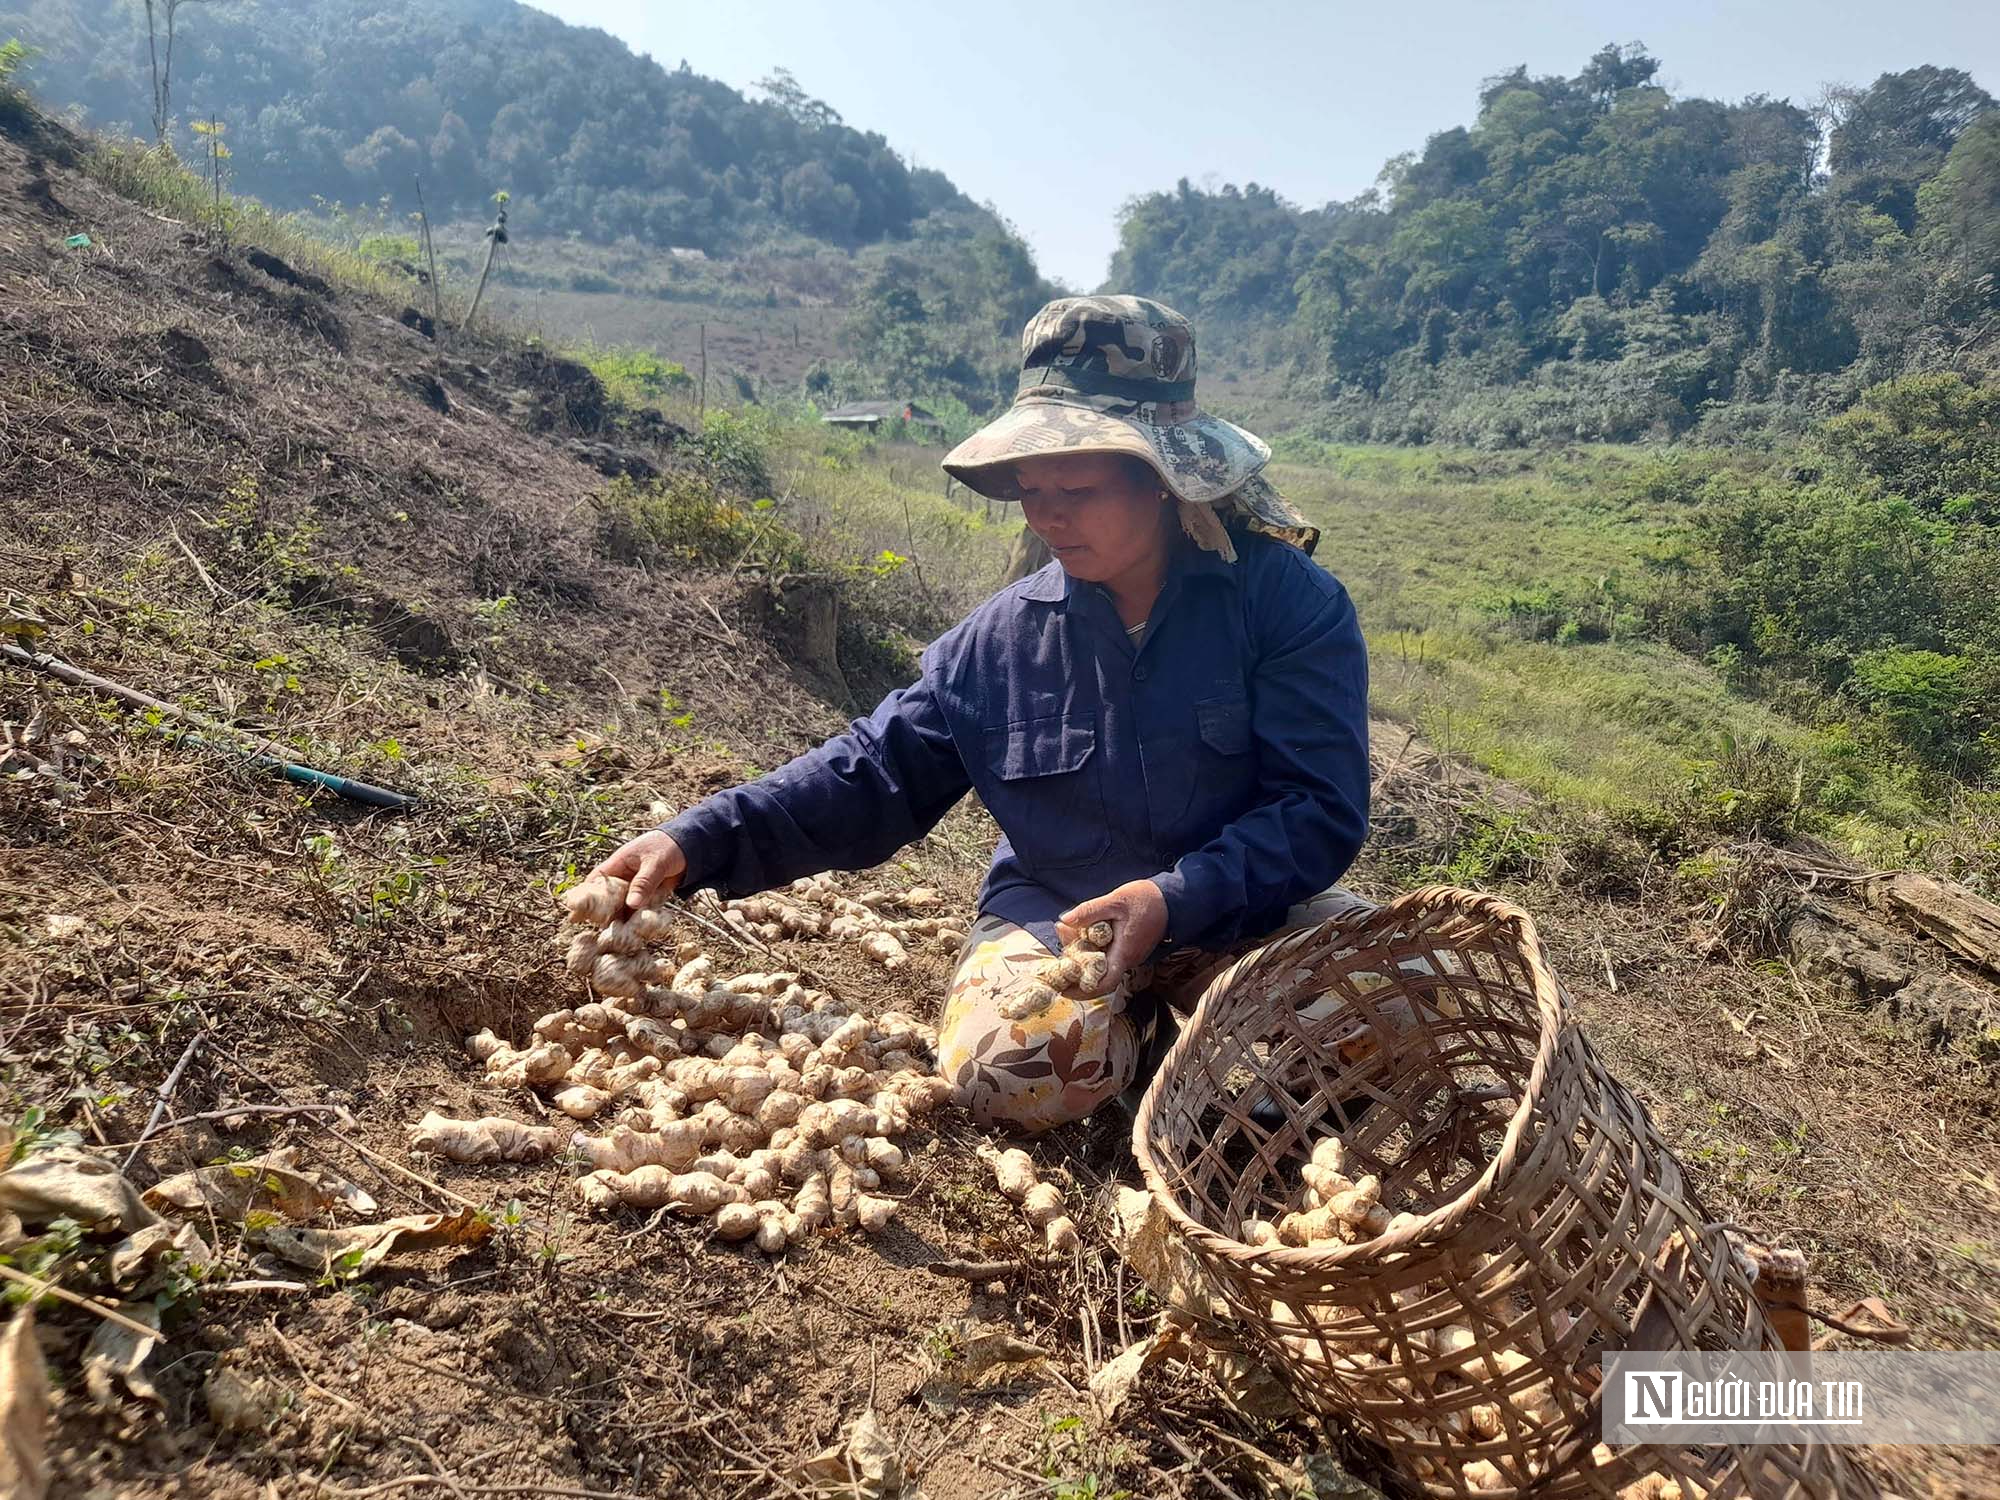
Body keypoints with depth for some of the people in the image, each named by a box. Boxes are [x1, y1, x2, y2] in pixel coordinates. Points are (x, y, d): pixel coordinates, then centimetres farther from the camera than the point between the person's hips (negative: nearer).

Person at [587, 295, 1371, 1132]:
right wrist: (698, 844, -13)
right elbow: (876, 773, -1)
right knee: (1011, 1072, -29)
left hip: (1250, 911, 0)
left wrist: (1175, 900, -29)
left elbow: (1323, 808, -15)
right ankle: (1138, 1022, 8)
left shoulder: (1289, 600, -11)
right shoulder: (1000, 639, -2)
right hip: (1053, 919, 1)